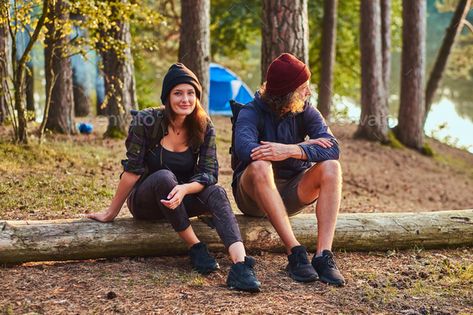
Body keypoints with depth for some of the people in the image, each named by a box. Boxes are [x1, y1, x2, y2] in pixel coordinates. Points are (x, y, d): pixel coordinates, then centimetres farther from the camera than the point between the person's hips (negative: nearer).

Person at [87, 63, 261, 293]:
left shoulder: (204, 128, -7)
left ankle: (240, 265, -49)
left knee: (216, 193, -28)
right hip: (145, 203, -3)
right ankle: (195, 248, -25)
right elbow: (133, 170, -13)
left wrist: (184, 189, -35)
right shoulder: (146, 121, -17)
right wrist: (111, 213, -10)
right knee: (164, 177, -36)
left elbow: (209, 174, -14)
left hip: (181, 200, 3)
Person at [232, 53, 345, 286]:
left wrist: (292, 150, -36)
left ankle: (323, 255, -32)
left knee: (330, 167, -22)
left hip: (290, 194, 4)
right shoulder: (251, 113, -13)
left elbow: (332, 148, -17)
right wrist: (306, 147, -25)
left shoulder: (306, 112, -1)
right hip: (254, 193, -3)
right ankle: (295, 252, -36)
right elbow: (245, 150, -34)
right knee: (260, 165, -35)